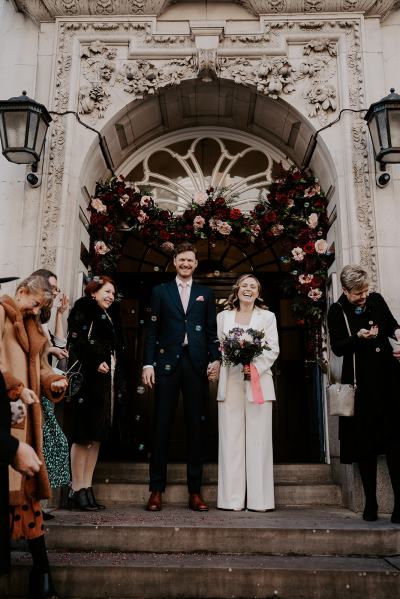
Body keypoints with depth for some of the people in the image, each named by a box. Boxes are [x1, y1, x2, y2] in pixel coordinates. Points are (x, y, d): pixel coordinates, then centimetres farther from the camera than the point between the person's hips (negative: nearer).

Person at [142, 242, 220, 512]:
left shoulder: (206, 293, 14)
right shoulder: (160, 291, 12)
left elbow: (211, 330, 11)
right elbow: (152, 330, 6)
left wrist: (215, 358, -3)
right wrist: (148, 363, -2)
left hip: (196, 365, 1)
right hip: (167, 363, -1)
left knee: (196, 426, 3)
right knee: (162, 426, 1)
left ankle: (195, 491, 11)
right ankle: (157, 490, 9)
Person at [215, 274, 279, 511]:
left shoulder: (267, 317, 12)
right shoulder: (223, 316, 16)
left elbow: (273, 349, 3)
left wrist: (255, 367, -13)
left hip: (258, 382, -1)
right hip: (230, 383, 1)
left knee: (258, 439, -2)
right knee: (231, 439, 0)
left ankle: (259, 499, 5)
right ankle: (233, 498, 6)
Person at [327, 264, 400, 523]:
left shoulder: (377, 300, 5)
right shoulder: (337, 311, -4)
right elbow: (337, 348, -7)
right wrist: (358, 337, -23)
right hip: (362, 383, -2)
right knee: (365, 443, 5)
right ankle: (370, 502, 17)